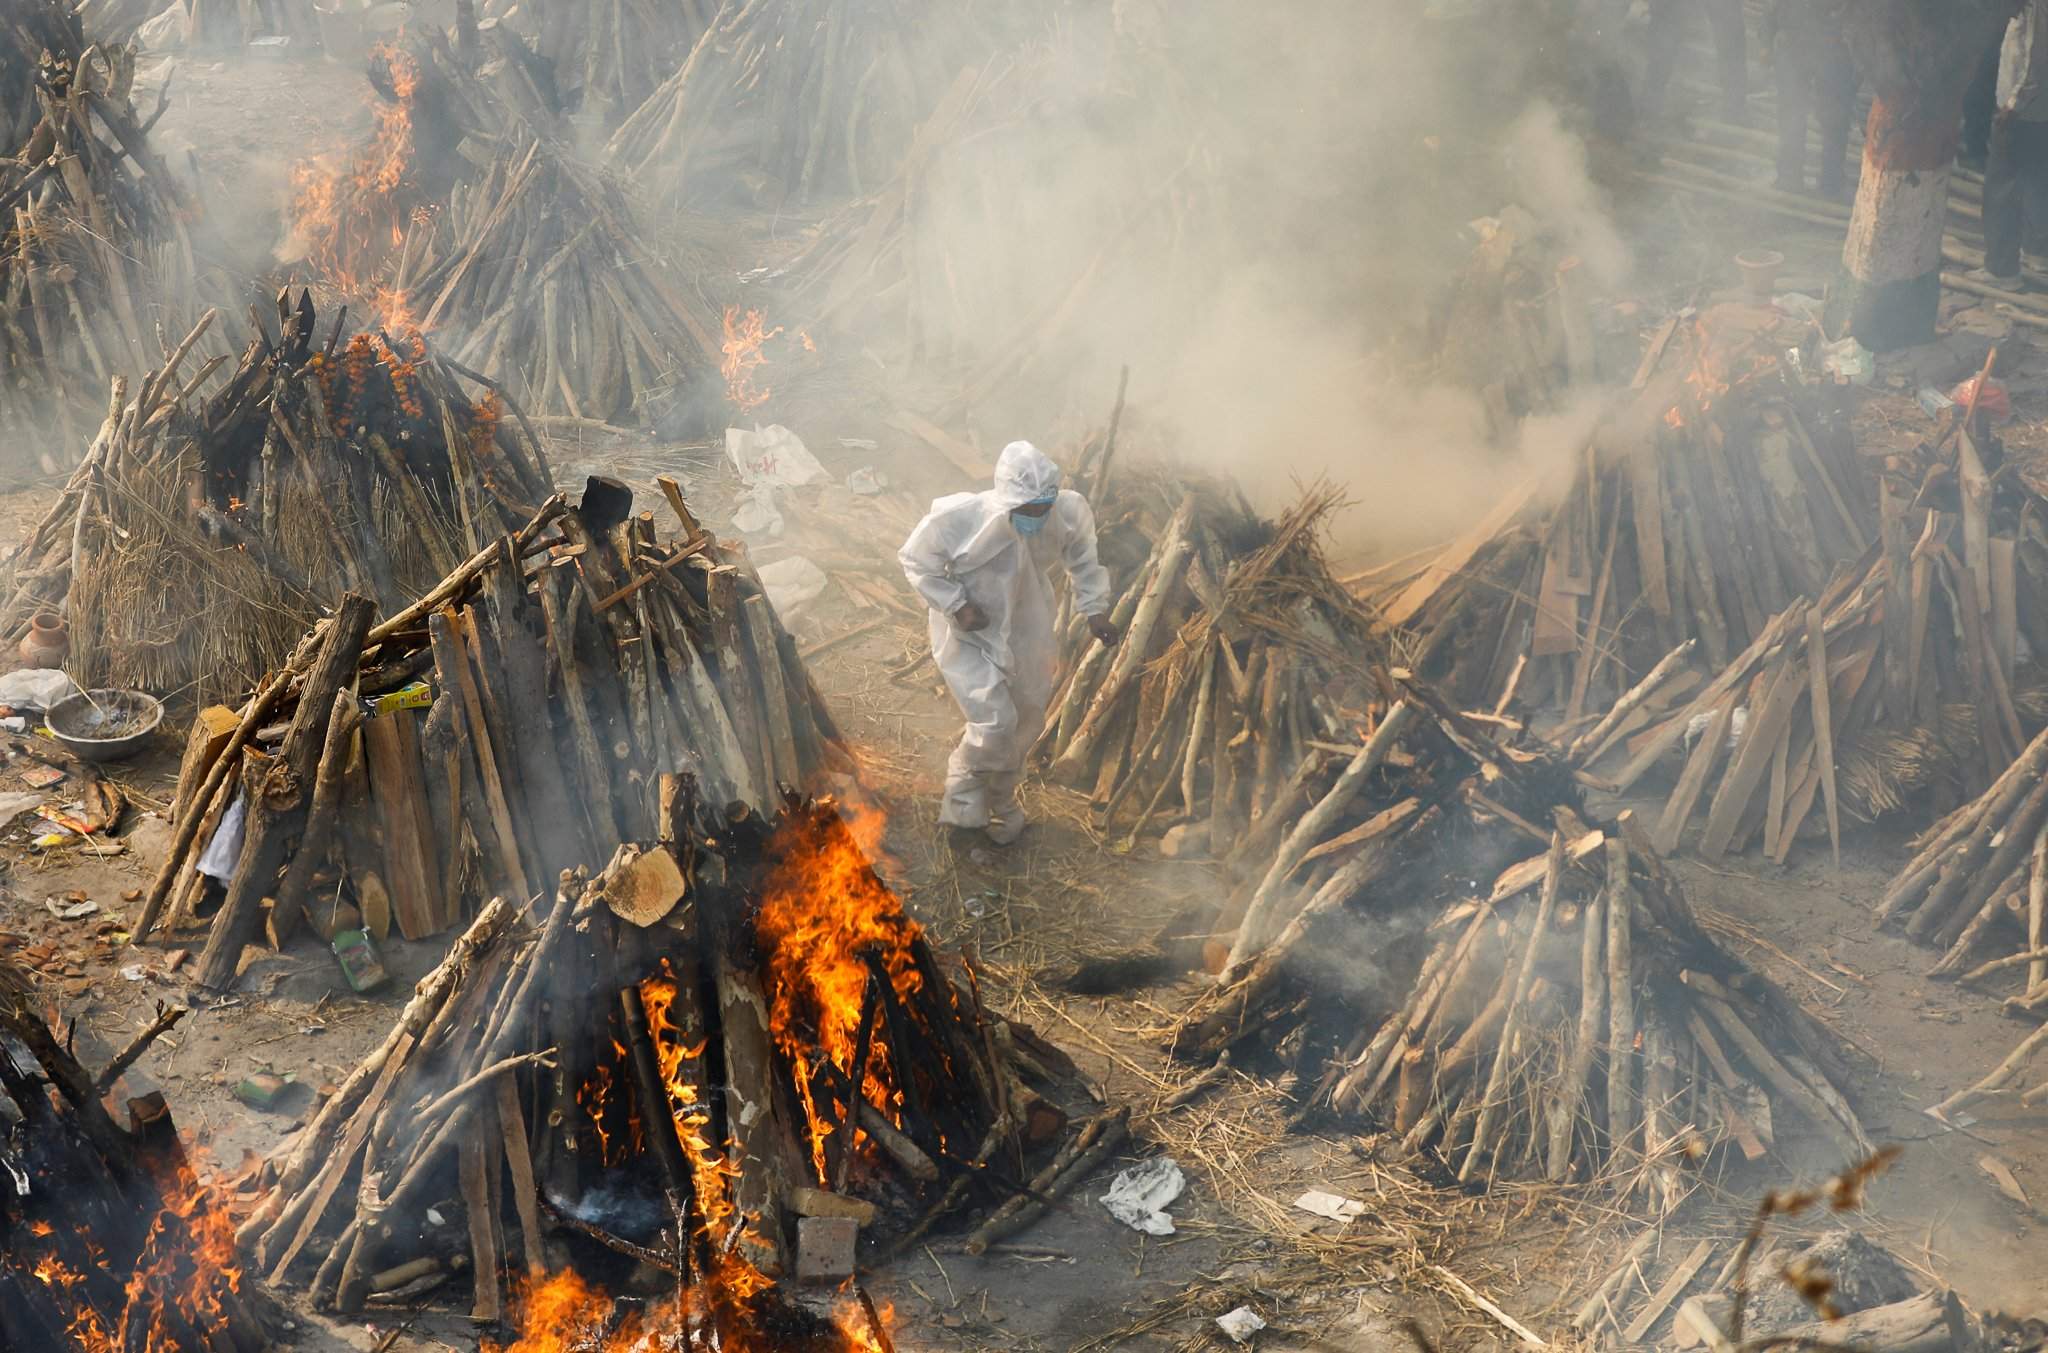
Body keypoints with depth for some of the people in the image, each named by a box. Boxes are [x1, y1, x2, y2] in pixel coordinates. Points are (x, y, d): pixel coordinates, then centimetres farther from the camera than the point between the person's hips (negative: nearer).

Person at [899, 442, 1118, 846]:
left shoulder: (1069, 513, -22)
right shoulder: (960, 518, -32)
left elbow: (1083, 559, 0)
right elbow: (915, 559, -15)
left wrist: (1095, 609, -6)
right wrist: (956, 605, -21)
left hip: (1026, 635, 4)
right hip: (970, 636, -4)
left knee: (1025, 724, 18)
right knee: (994, 722, -16)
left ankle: (1001, 801, 46)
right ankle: (964, 787, 17)